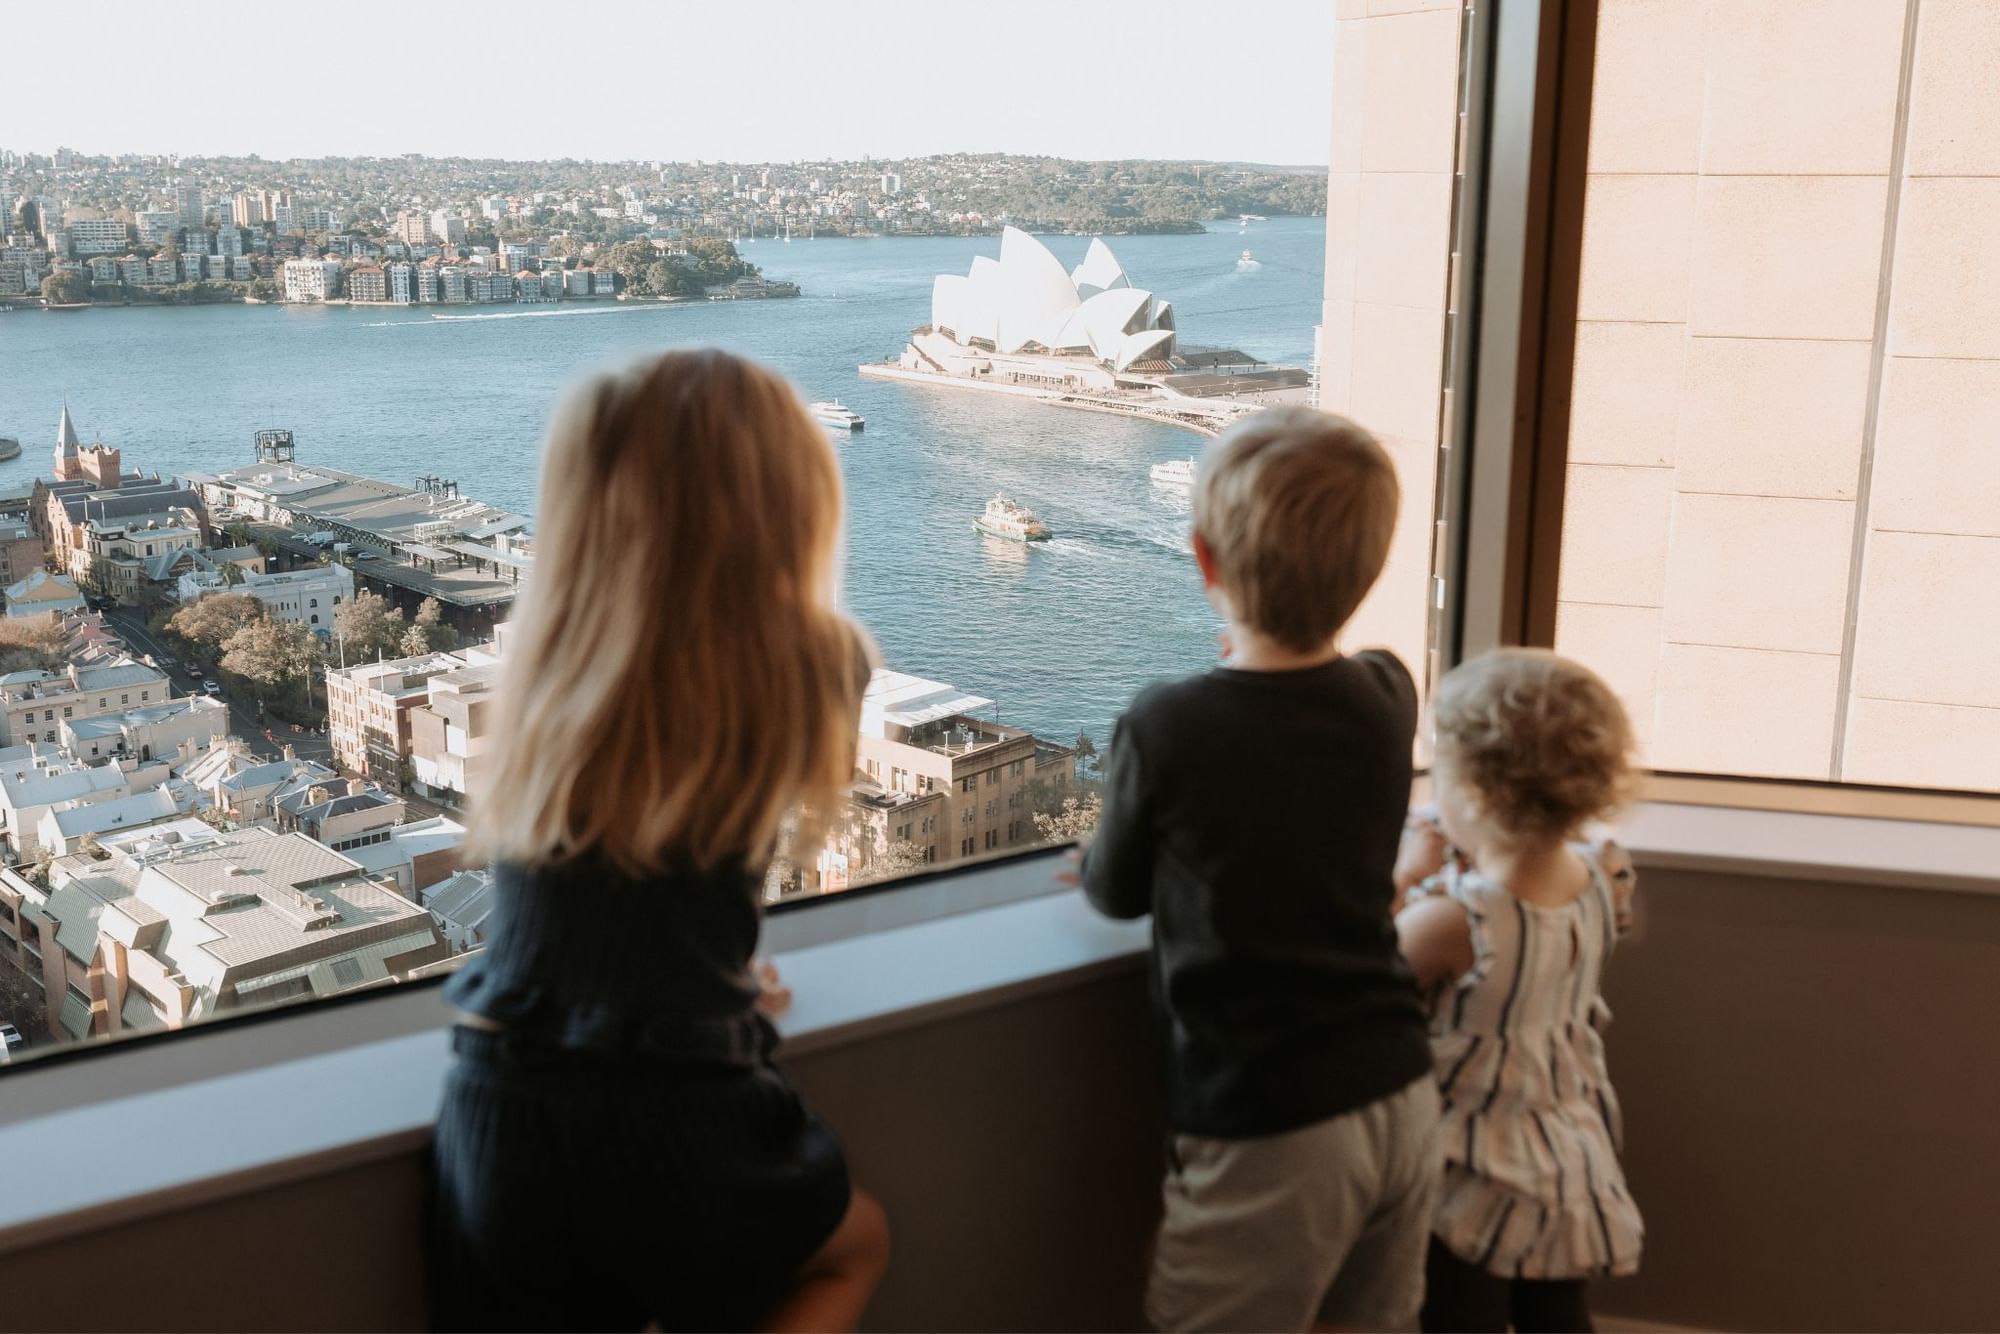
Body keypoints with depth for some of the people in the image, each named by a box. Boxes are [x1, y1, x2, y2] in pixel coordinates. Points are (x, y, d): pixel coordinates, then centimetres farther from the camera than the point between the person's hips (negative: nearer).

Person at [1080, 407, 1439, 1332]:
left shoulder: (1165, 729, -17)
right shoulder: (1389, 700, -2)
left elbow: (1114, 893, 0)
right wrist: (1270, 661, 23)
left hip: (1271, 1130, -6)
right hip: (1402, 1099, 6)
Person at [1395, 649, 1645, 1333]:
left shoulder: (1451, 920, -31)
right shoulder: (1600, 880, -11)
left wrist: (1400, 878, -10)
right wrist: (1462, 867, -3)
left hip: (1480, 1174, -6)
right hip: (1574, 1159, 6)